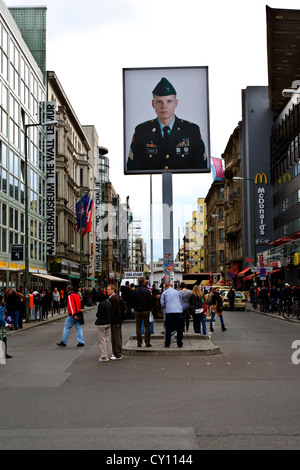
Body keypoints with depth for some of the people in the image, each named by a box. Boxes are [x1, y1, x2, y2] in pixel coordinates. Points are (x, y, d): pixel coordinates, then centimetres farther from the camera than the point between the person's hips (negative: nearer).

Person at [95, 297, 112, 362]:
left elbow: (98, 314, -19)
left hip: (101, 324, -8)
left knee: (102, 340, -1)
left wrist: (97, 314, 3)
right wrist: (109, 322, 15)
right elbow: (111, 313, 9)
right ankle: (106, 355, 24)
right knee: (106, 339, 17)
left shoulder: (101, 304, -20)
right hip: (108, 323, 8)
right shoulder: (109, 303, 3)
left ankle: (103, 356, 0)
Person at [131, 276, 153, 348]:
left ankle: (139, 343, 6)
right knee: (147, 327, 3)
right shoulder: (147, 290, -9)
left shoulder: (134, 291, 0)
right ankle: (147, 343, 2)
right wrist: (149, 309, 7)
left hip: (137, 311, 3)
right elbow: (150, 301, -8)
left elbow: (132, 302, 5)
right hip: (146, 311, -3)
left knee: (138, 327, 7)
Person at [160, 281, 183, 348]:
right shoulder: (177, 292, 15)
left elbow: (162, 304, 8)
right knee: (179, 329, 7)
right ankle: (179, 344, 7)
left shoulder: (164, 293, 9)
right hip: (179, 311, 1)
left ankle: (167, 344, 6)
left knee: (168, 329, 5)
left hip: (169, 312, -1)